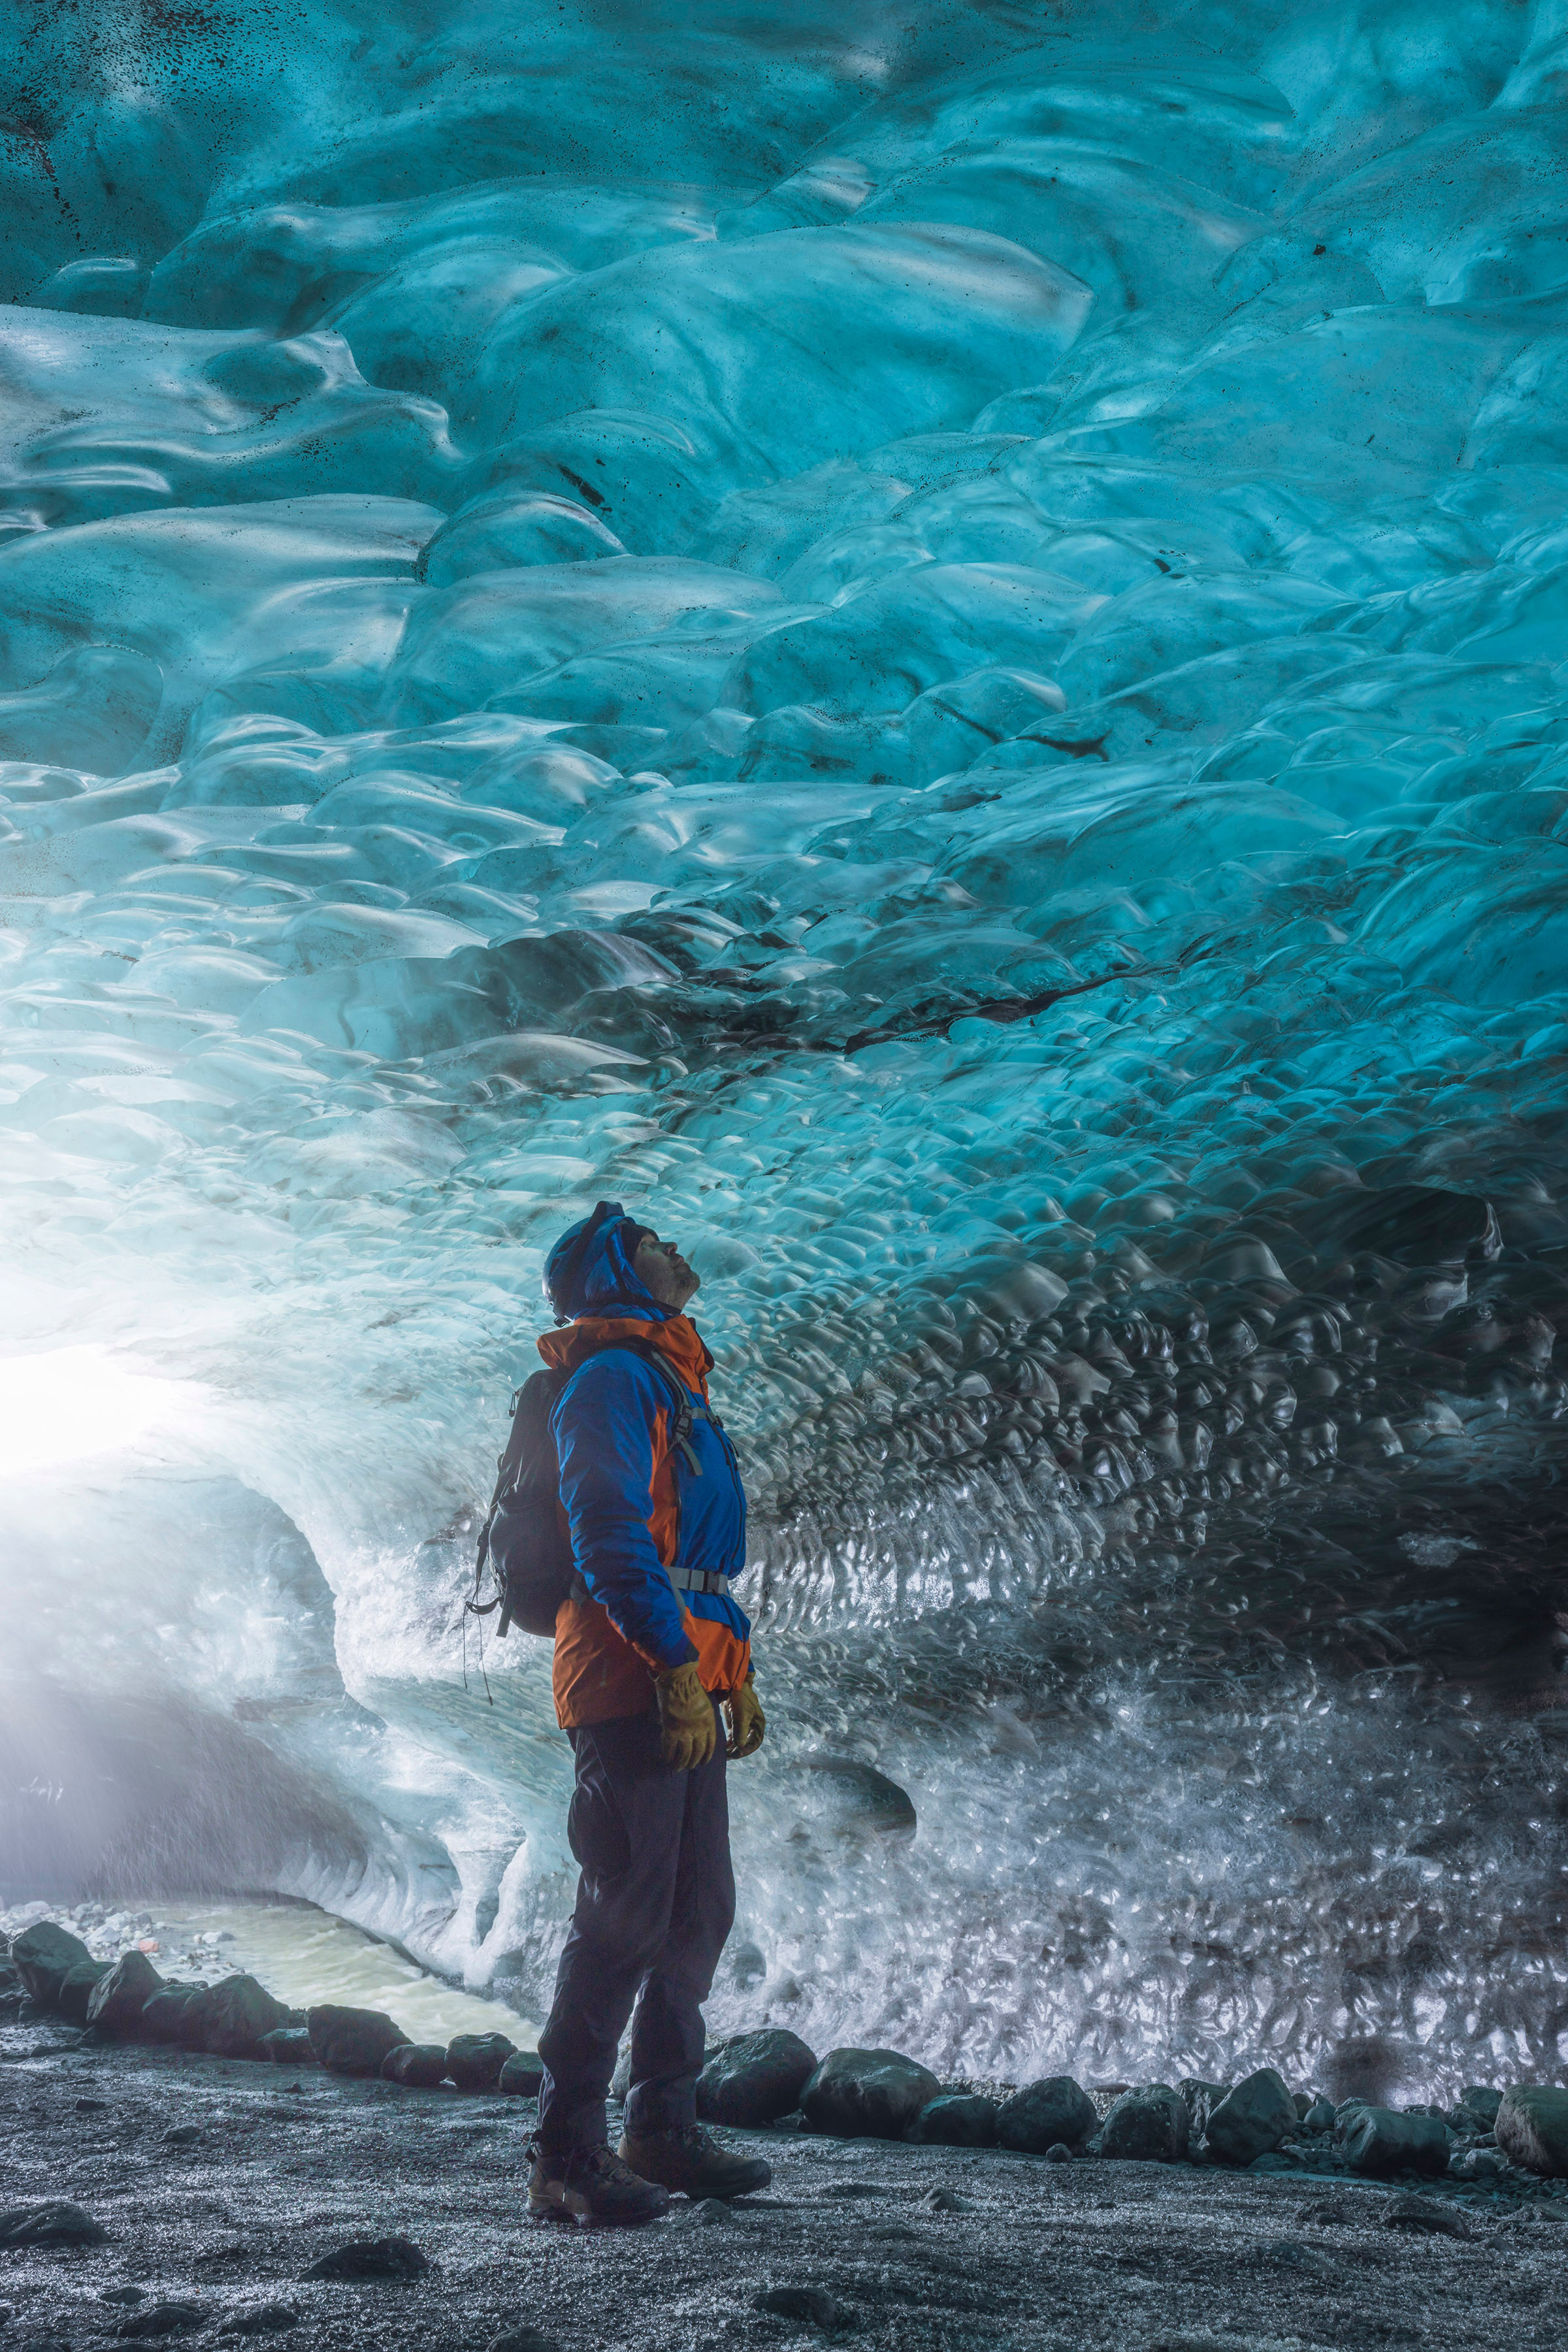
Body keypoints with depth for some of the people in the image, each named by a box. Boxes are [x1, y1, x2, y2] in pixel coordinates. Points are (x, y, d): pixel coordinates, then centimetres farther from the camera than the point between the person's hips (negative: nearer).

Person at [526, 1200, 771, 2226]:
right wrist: (676, 1665, -23)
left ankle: (665, 2130, 22)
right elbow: (612, 1535, -18)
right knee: (627, 1912, -8)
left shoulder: (673, 1384, 24)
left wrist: (732, 1671, 21)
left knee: (699, 1910, 13)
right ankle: (567, 2156, 0)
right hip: (633, 1679, -10)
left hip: (683, 1679, 10)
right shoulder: (614, 1378, -7)